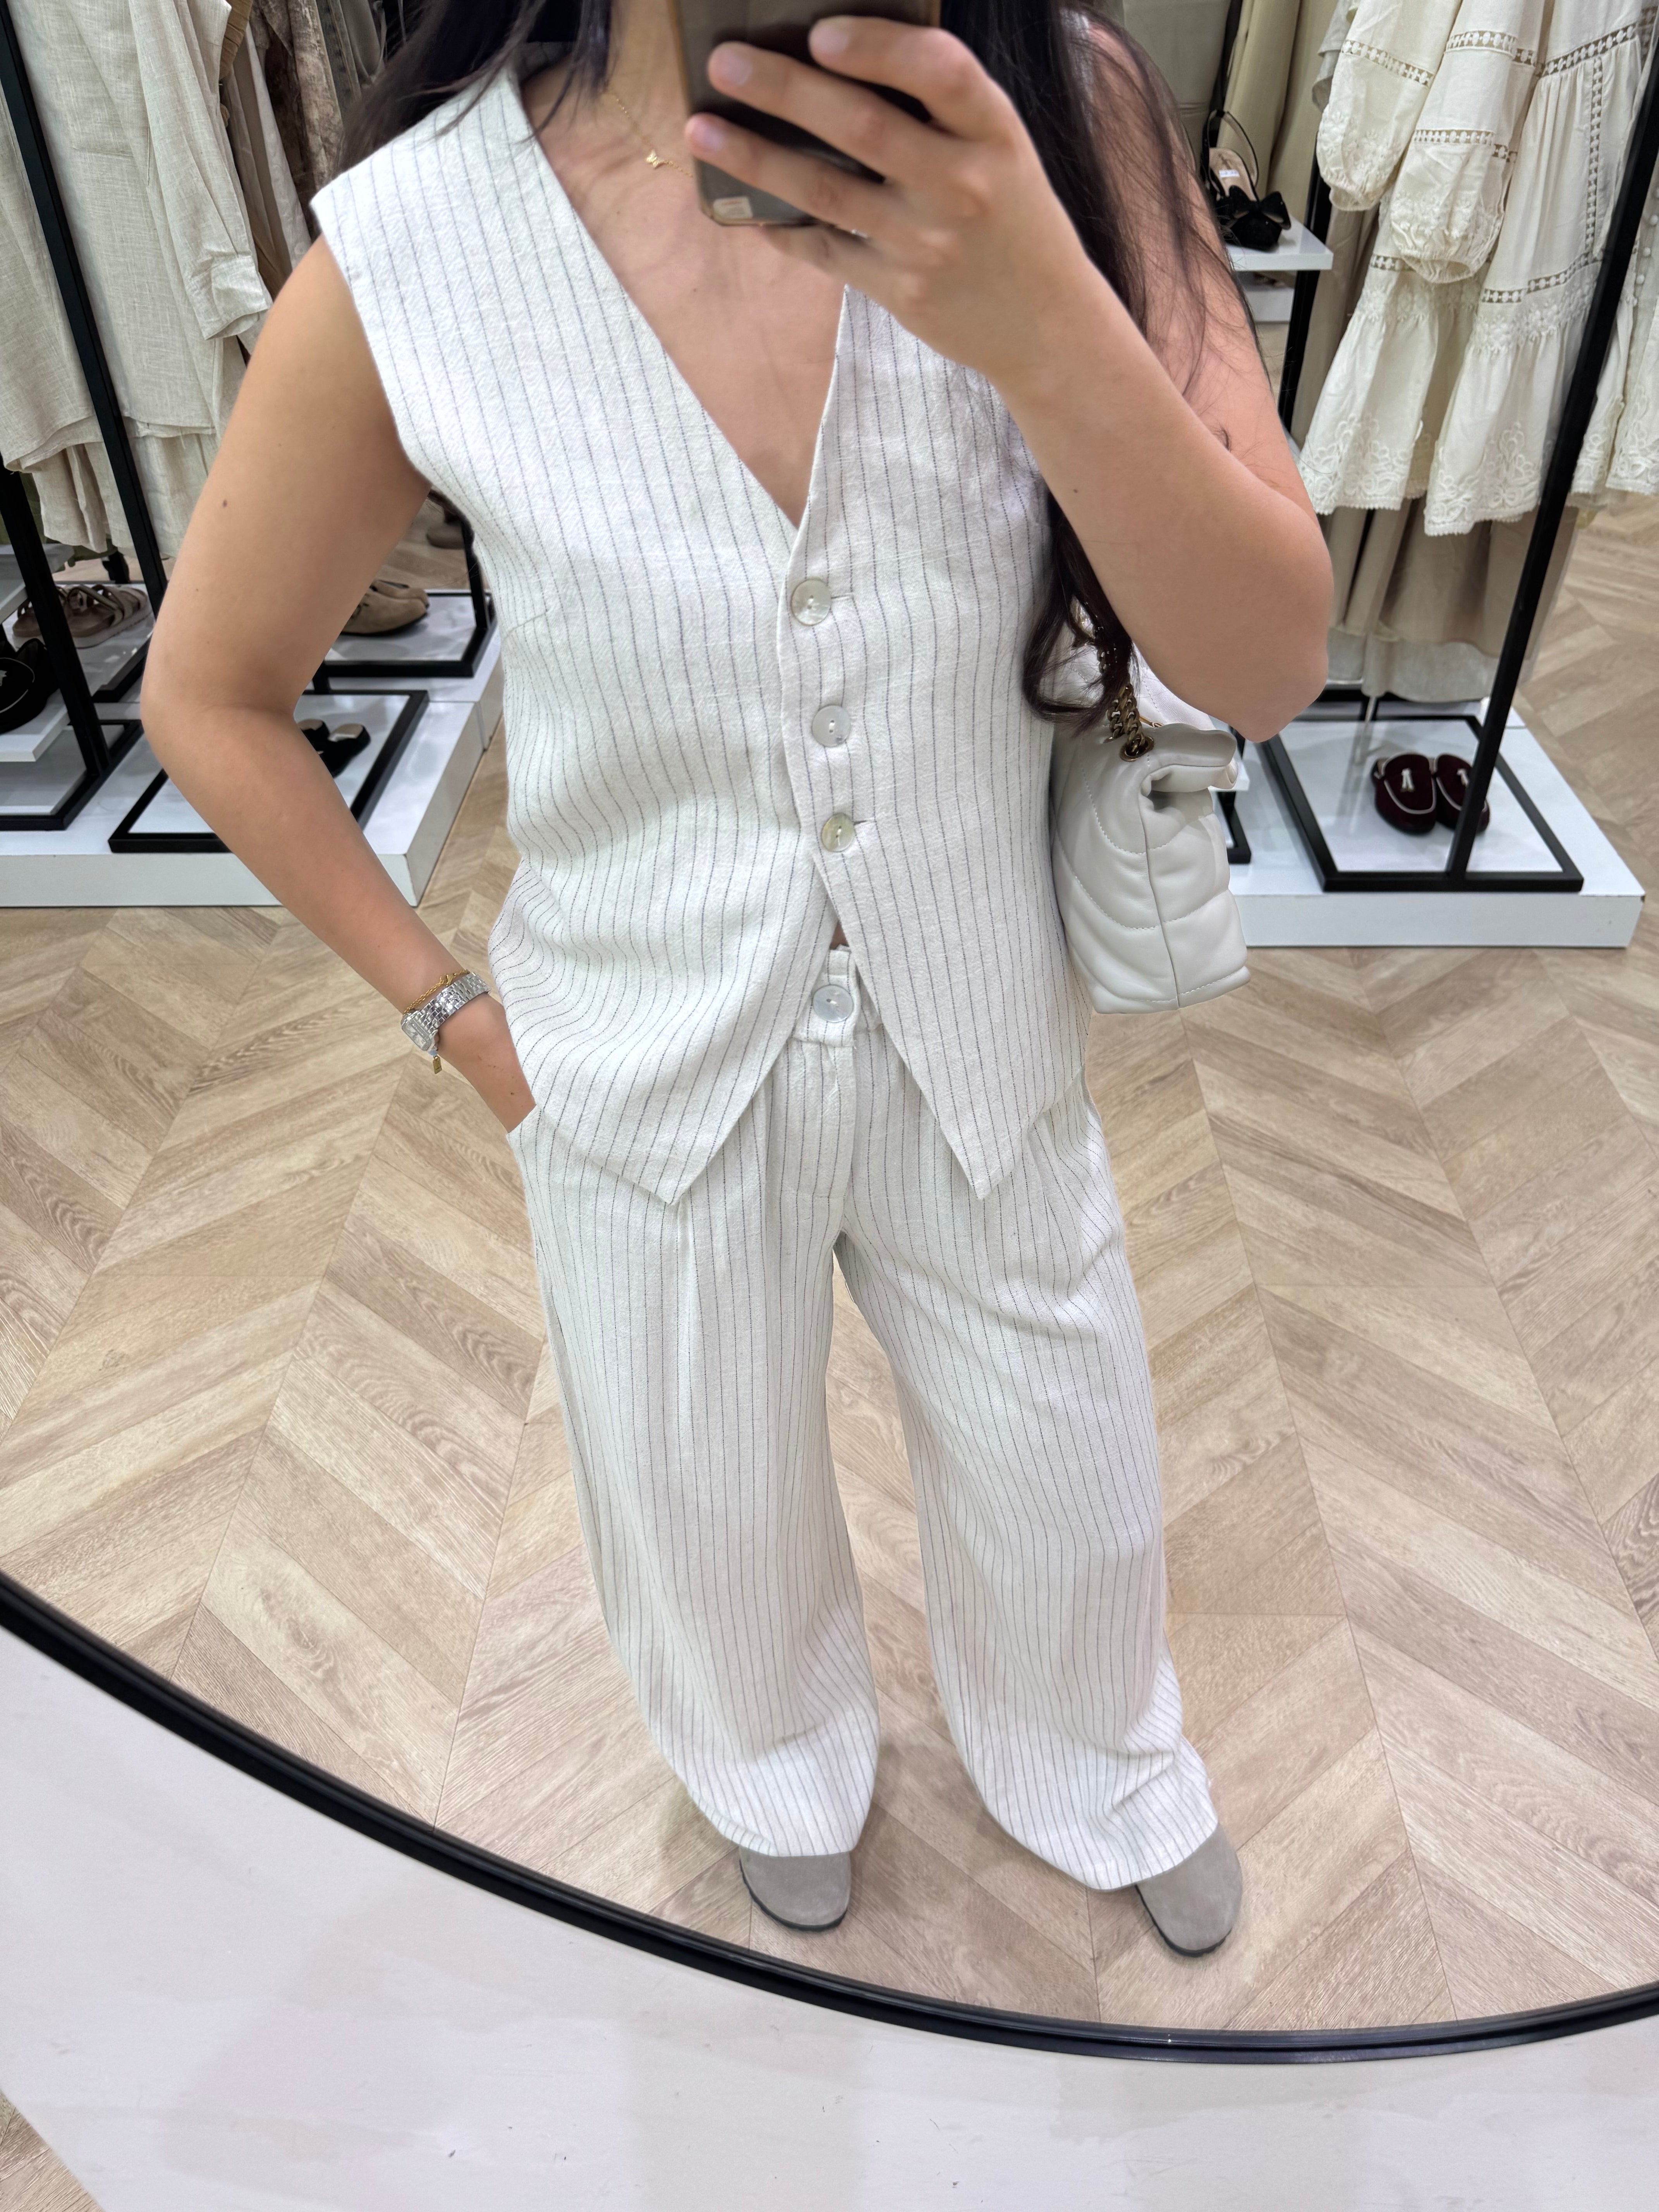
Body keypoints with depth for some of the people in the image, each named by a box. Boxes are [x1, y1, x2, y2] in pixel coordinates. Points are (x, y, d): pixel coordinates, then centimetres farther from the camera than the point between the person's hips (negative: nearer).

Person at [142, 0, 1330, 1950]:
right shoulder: (408, 249, -17)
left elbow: (1265, 667, -20)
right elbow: (209, 694, -3)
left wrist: (1042, 320, -36)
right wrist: (453, 1013, -4)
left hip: (984, 1045, 2)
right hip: (650, 1088, 0)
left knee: (1066, 1490, 23)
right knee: (718, 1519, 25)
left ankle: (1094, 1773, 60)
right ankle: (783, 1764, 63)